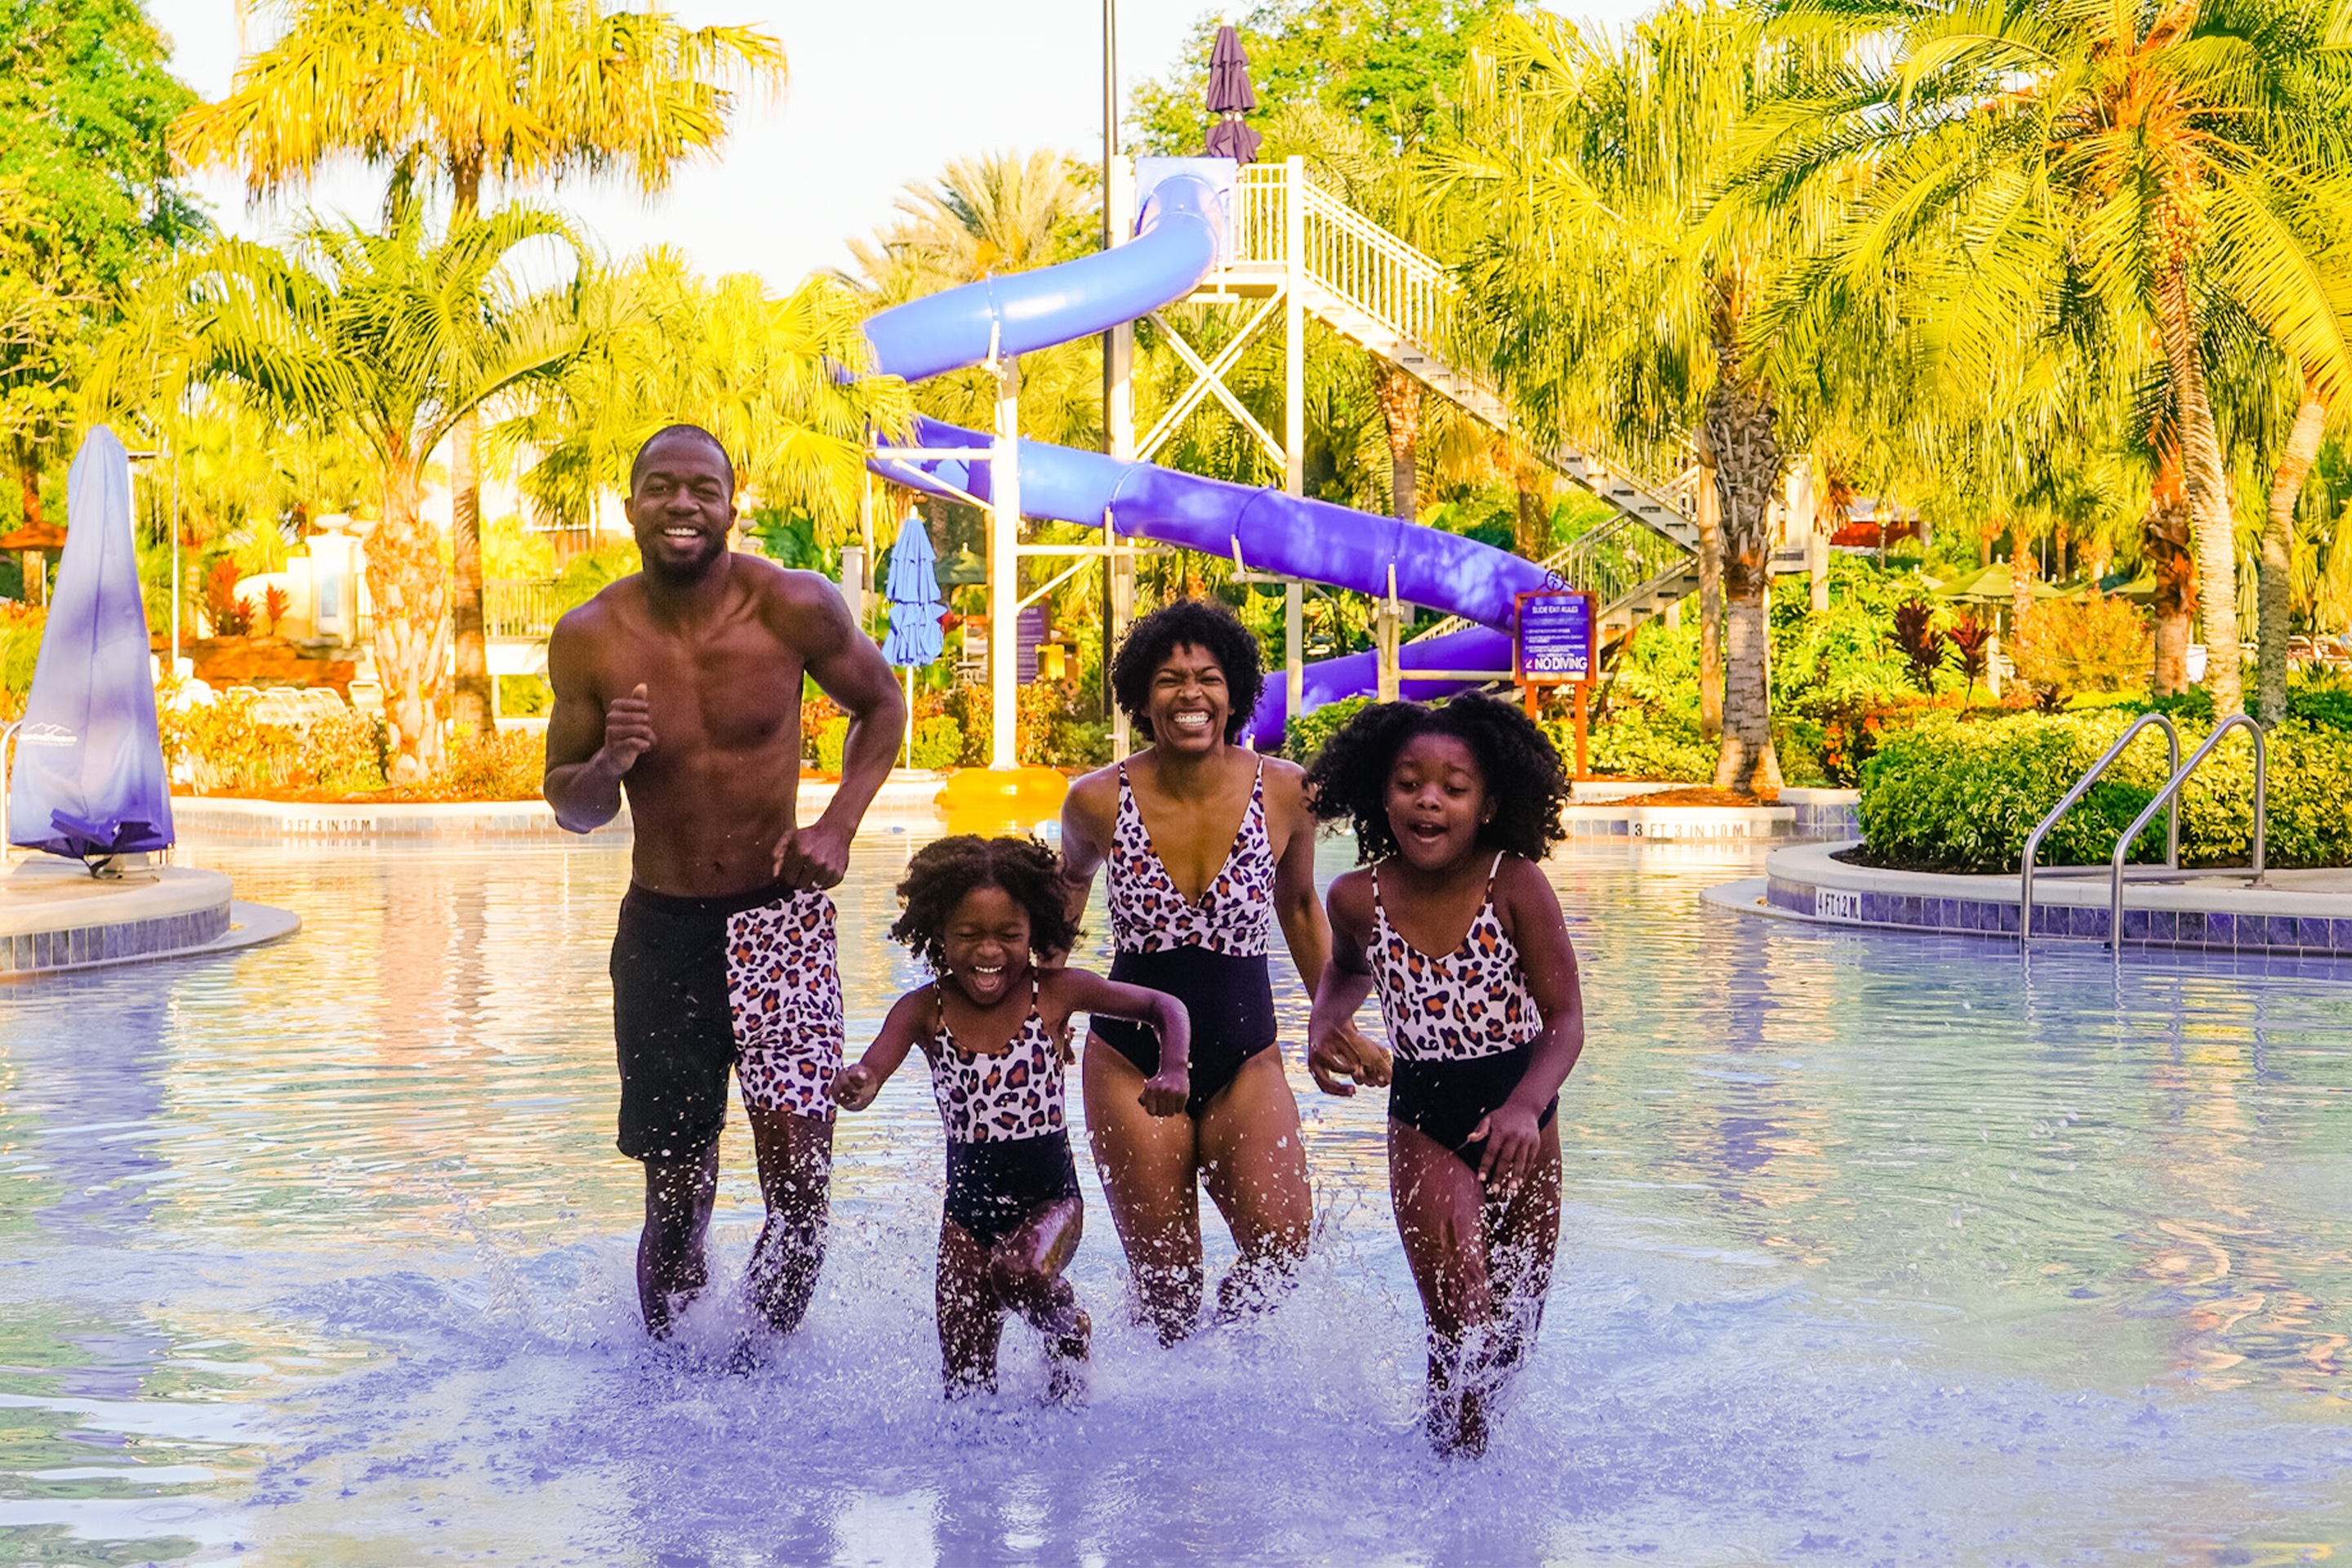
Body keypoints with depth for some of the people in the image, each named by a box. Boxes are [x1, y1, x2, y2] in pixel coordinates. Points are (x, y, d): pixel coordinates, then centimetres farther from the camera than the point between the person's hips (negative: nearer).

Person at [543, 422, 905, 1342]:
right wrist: (608, 766, -19)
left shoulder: (795, 608, -9)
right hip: (662, 928, 1)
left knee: (799, 1168, -12)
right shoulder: (589, 640, -6)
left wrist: (839, 824, -4)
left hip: (780, 914, -1)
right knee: (676, 1196, 4)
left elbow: (881, 705, 10)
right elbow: (569, 807, 4)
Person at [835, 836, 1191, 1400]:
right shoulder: (925, 1011, -7)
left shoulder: (1054, 994, -8)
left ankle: (1070, 1332, -3)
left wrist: (1172, 1072, -19)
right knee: (966, 1385, 3)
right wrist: (856, 1084, -48)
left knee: (1018, 1271, -34)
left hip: (1049, 1197, -2)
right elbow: (874, 1067, -24)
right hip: (967, 1209, 2)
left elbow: (1164, 1007, 1)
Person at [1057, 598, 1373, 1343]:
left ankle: (1233, 1323, 13)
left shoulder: (1283, 792, -7)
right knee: (1166, 1294, 1)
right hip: (1132, 1062, -1)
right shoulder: (1099, 800, -9)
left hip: (1246, 1061, 1)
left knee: (1283, 1243, -18)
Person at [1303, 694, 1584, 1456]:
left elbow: (1565, 1019, -18)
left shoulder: (1516, 886, -19)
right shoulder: (1359, 899, -11)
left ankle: (1483, 1433, 46)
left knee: (1517, 1323, 17)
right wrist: (1326, 1028, -6)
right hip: (1423, 1122, -1)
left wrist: (1526, 1107, -34)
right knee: (1463, 1322, -13)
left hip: (1522, 1123, 1)